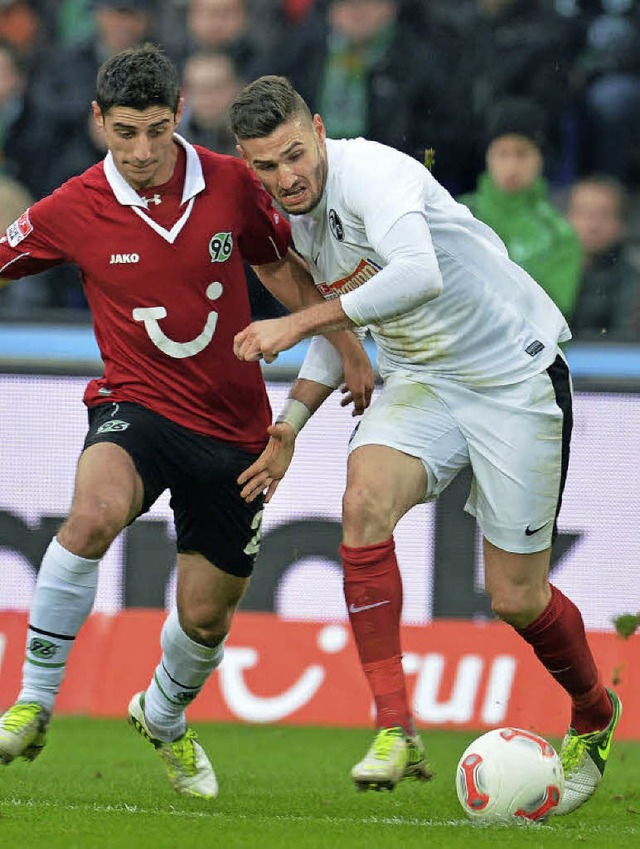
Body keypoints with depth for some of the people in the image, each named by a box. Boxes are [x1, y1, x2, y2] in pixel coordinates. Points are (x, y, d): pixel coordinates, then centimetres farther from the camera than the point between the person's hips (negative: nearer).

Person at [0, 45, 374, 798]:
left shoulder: (233, 185, -7)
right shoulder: (71, 212, -11)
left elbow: (284, 268, 10)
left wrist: (347, 348, 6)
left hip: (233, 426, 2)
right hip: (138, 405, -2)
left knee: (206, 614, 10)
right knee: (95, 511, -36)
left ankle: (164, 719, 45)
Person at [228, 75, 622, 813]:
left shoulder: (370, 173, -24)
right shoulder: (293, 216, 2)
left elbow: (418, 274, -44)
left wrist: (296, 324, -39)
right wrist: (291, 423, 14)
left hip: (514, 376, -6)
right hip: (420, 381, 6)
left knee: (515, 599, -1)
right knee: (365, 497, -25)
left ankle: (593, 716, 32)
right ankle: (394, 731, -25)